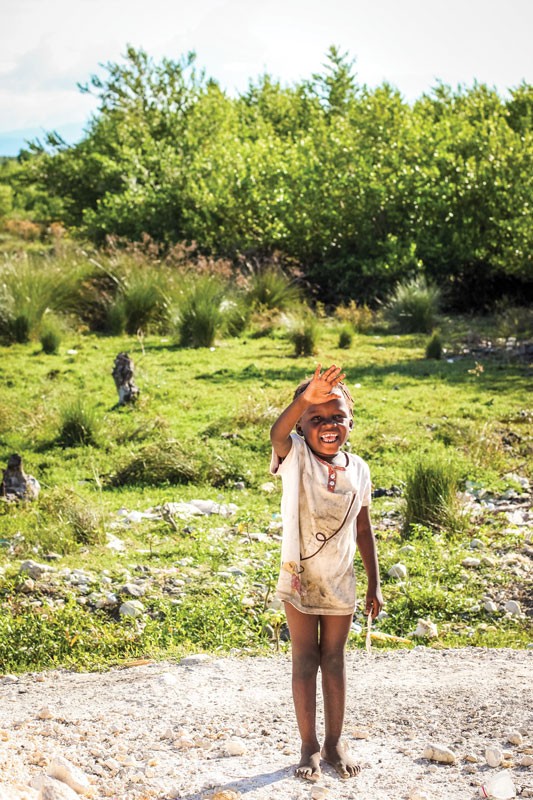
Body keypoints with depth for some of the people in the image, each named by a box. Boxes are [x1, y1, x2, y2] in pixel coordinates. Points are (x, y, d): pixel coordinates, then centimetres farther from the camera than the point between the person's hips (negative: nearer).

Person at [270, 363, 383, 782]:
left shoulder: (358, 469, -2)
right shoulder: (295, 457, -13)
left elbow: (364, 530, 6)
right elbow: (277, 433, -38)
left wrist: (375, 584, 6)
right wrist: (306, 398, -57)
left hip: (341, 582, 3)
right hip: (300, 579, -3)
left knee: (334, 659, 13)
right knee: (305, 661, 7)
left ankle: (336, 741, 26)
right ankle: (310, 746, 18)